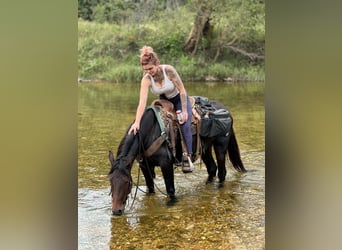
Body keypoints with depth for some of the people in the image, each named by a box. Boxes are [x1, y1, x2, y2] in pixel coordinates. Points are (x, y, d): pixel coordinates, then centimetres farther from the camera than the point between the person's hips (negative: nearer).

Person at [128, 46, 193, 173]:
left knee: (185, 125, -20)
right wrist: (137, 122, -42)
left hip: (179, 99, -3)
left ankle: (187, 156, -17)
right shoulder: (146, 79, -25)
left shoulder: (168, 70, -31)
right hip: (164, 101, 3)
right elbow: (142, 102, -31)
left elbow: (182, 90, -22)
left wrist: (184, 111, -20)